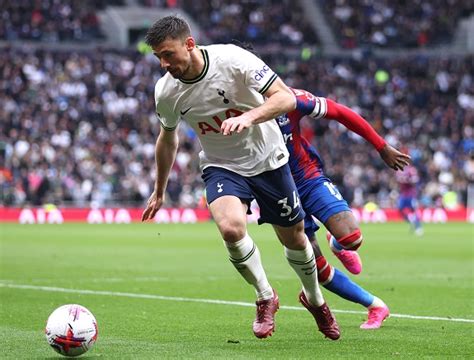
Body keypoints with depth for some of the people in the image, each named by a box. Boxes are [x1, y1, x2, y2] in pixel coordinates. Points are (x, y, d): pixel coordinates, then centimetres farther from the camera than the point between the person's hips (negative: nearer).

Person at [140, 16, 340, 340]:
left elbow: (286, 98, -24)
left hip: (267, 159, -1)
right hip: (221, 166, 1)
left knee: (294, 238, 10)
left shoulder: (232, 59, -24)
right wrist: (159, 193, 17)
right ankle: (265, 297, -4)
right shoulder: (166, 92, -12)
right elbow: (168, 138, 9)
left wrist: (249, 117, -42)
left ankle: (314, 299, 41)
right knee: (231, 228, -28)